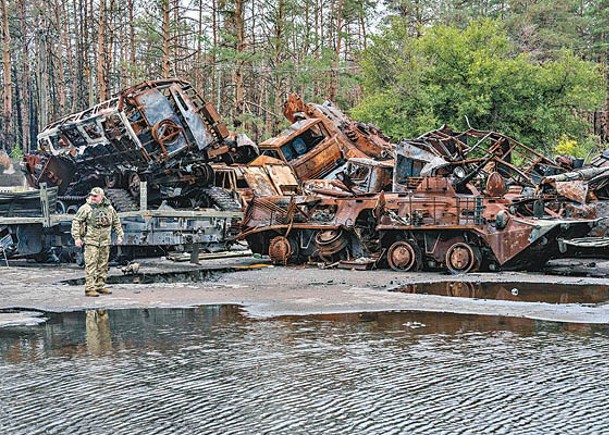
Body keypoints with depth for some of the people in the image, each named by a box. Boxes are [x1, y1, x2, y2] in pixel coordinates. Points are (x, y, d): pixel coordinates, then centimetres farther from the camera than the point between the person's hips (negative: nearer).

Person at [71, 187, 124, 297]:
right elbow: (76, 222, -2)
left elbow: (116, 222, 21)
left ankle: (100, 286, 19)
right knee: (91, 265, -10)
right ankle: (89, 288, -11)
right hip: (91, 241, -5)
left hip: (105, 242, 5)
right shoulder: (86, 208, -4)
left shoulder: (109, 208, 9)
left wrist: (120, 235, 16)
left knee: (103, 265, 9)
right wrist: (76, 237, -8)